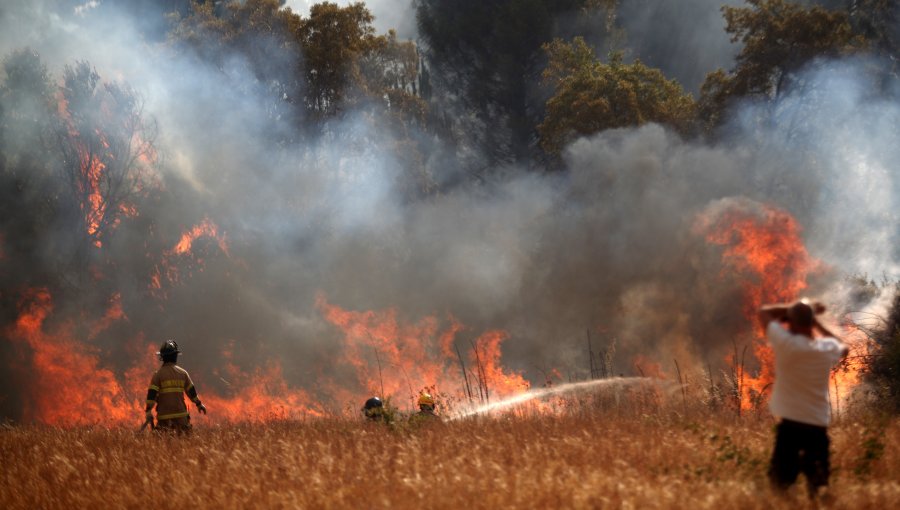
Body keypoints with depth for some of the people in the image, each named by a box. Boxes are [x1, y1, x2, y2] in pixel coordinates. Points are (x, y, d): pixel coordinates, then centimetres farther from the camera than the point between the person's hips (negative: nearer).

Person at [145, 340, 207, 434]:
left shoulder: (158, 374, -5)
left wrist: (148, 411, -11)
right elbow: (192, 391, 14)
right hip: (181, 413, 3)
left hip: (164, 416, -3)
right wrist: (199, 404, 28)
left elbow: (152, 394, -11)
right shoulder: (182, 373, 6)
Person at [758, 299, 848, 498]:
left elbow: (764, 312, 3)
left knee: (780, 482, 3)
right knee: (818, 485, 10)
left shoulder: (786, 343, -11)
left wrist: (793, 308, 8)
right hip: (818, 425, 3)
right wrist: (815, 320, 22)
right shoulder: (828, 348, 1)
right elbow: (843, 347, 27)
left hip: (791, 423, -3)